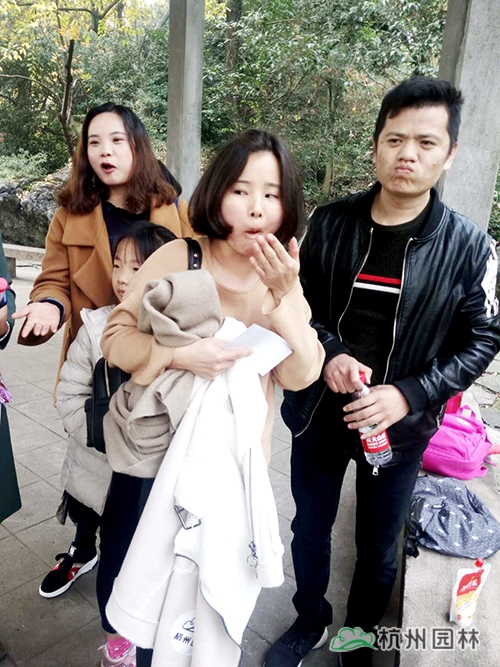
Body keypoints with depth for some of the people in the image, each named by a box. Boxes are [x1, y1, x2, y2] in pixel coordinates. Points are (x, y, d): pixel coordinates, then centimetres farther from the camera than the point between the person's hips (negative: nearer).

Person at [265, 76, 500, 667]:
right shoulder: (330, 223, -5)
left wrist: (410, 395, -19)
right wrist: (328, 355, -18)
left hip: (399, 426, -1)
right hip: (318, 411, 2)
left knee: (378, 548, 19)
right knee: (310, 525, 20)